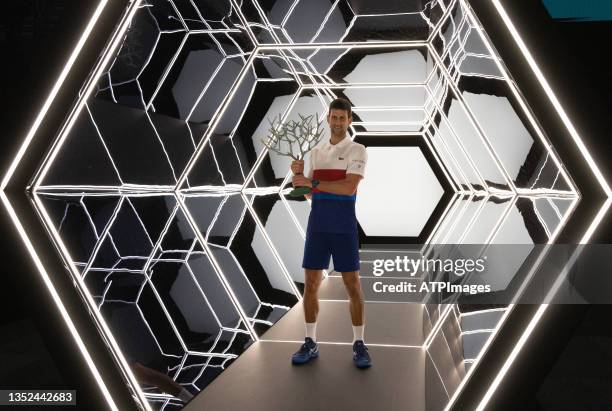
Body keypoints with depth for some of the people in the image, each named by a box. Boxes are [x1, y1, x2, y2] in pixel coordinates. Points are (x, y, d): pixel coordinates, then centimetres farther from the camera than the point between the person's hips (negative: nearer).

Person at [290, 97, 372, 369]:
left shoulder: (357, 151, -1)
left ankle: (359, 344, 11)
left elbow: (349, 187, -17)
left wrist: (312, 182, -17)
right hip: (317, 224, 4)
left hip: (344, 226, -4)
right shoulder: (316, 152, 14)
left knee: (353, 285, -1)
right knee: (311, 284, 4)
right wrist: (298, 175, -3)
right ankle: (310, 343, 15)